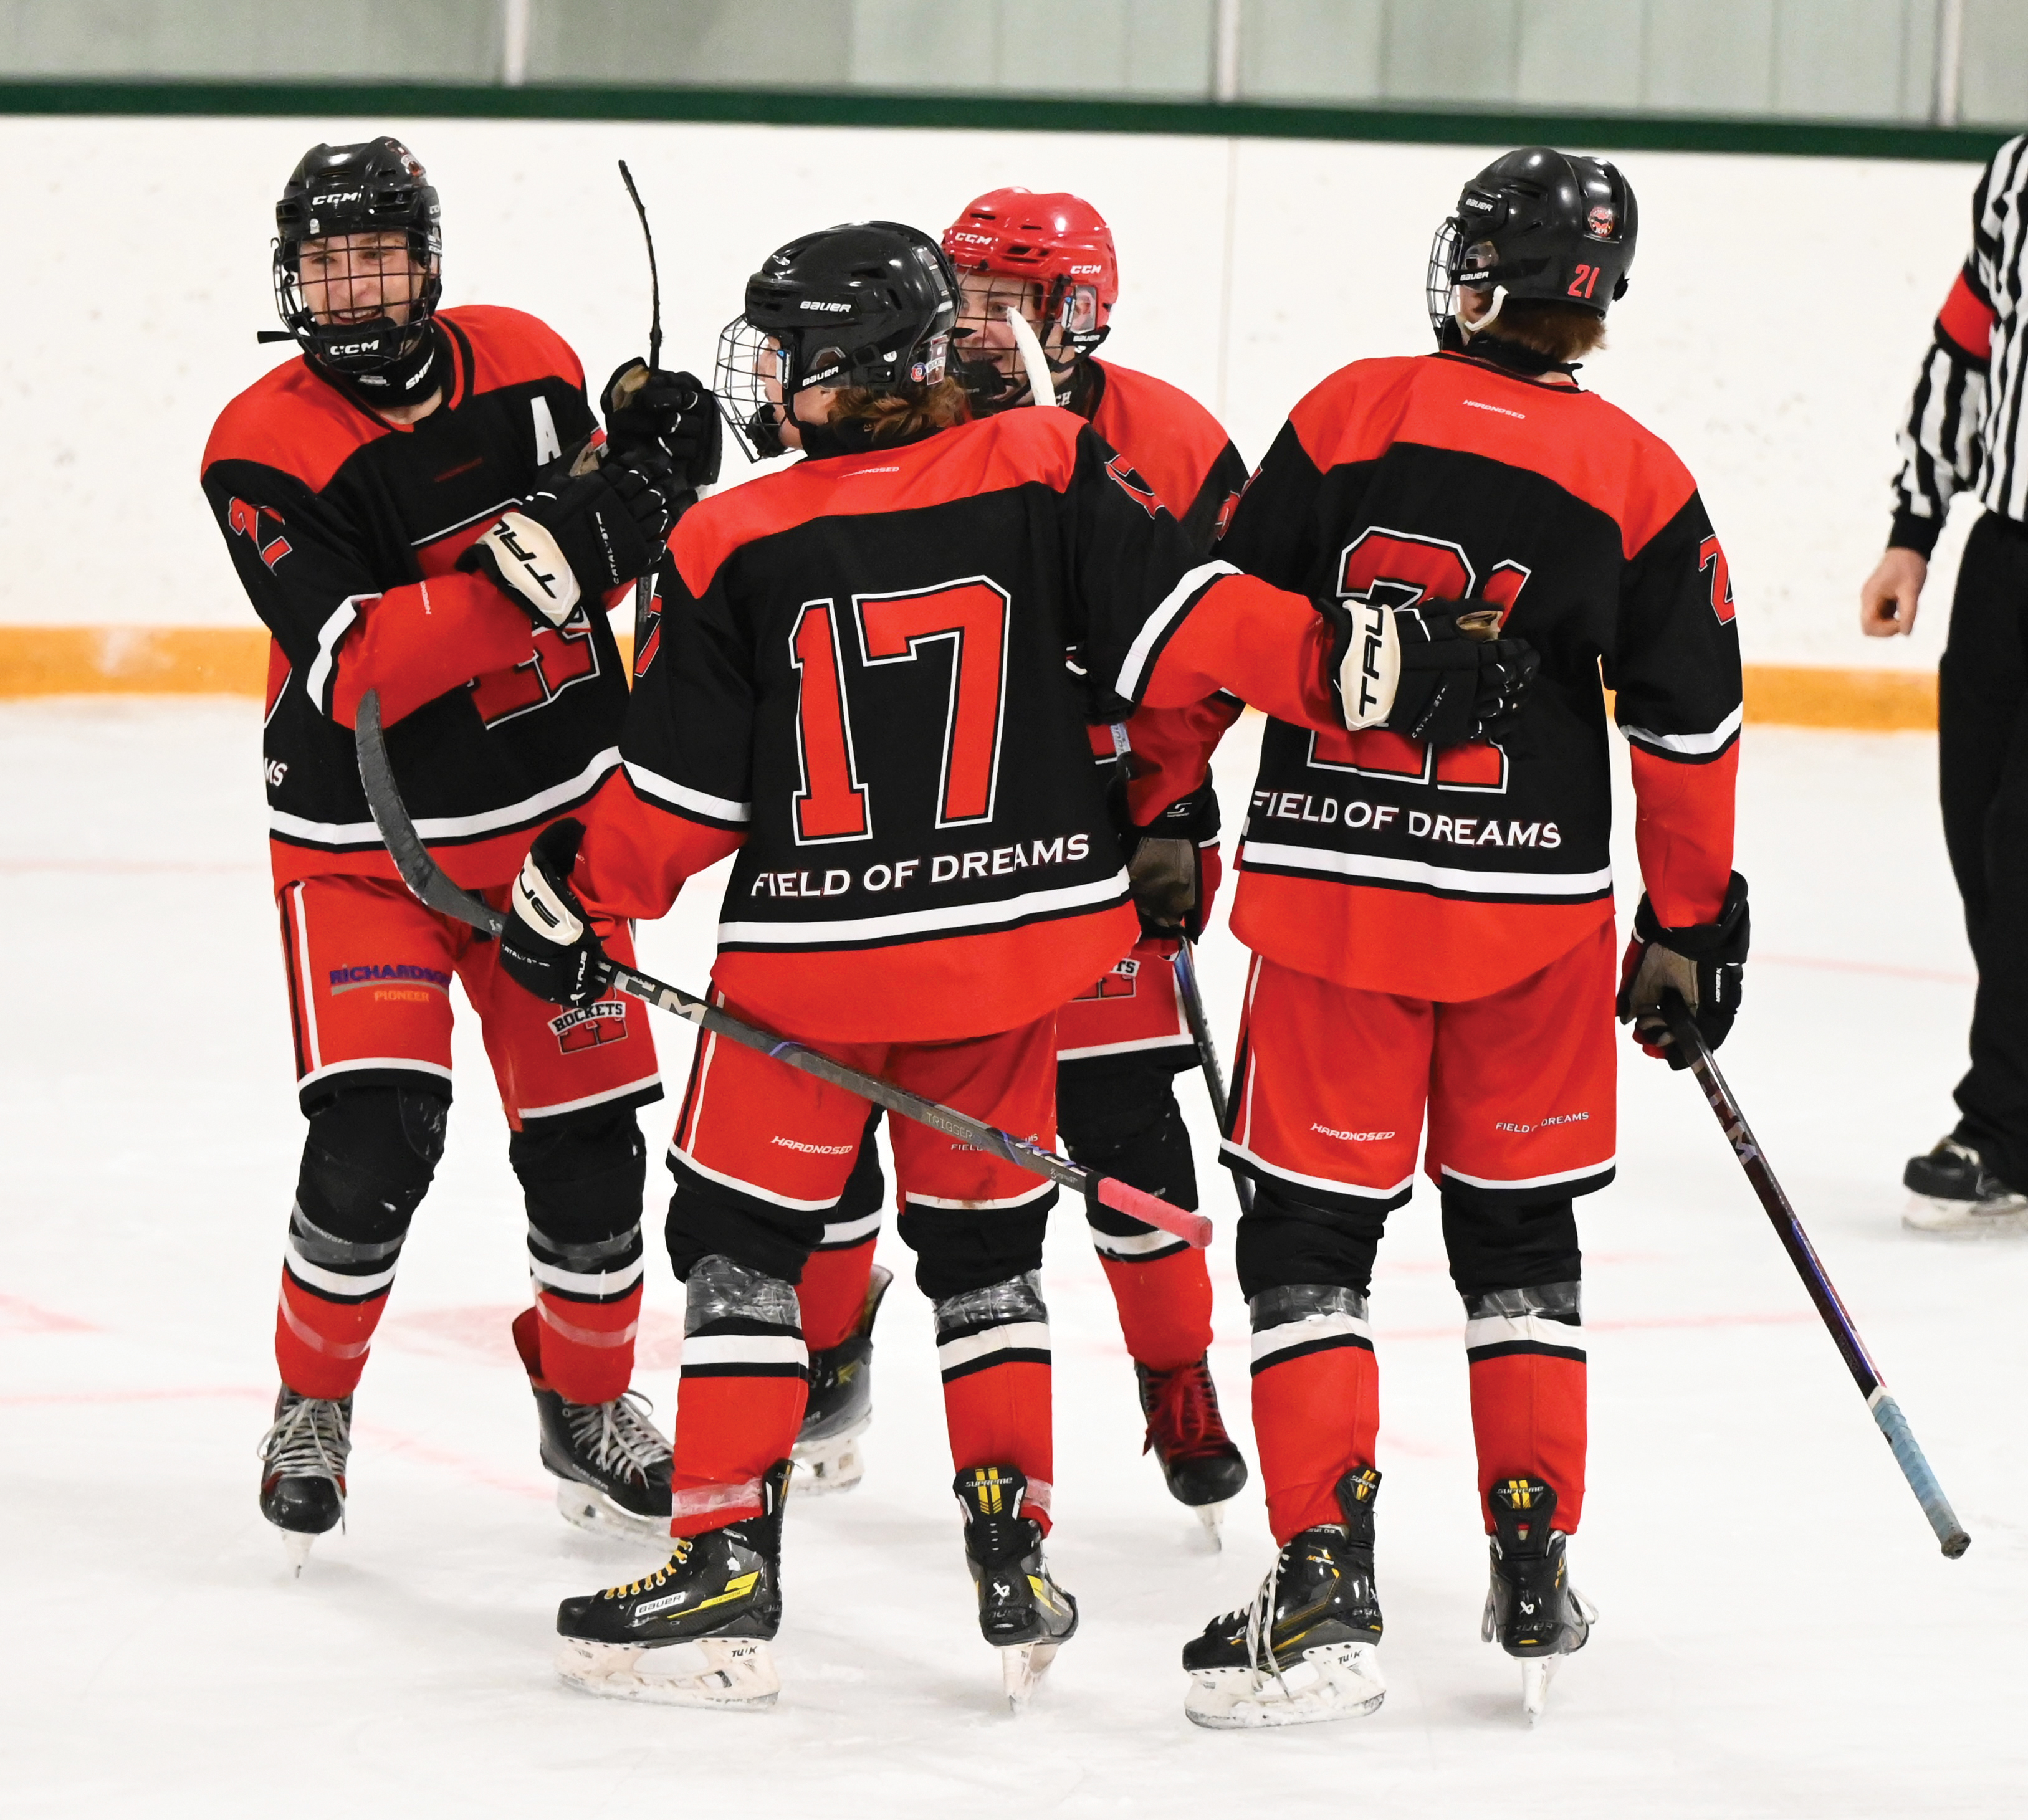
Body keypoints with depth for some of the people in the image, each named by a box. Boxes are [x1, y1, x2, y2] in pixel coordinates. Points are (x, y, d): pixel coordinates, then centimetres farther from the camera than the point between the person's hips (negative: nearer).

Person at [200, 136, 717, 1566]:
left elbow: (592, 568, 11)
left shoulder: (527, 365, -3)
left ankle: (588, 1403, 30)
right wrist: (520, 572, -36)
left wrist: (652, 474, -11)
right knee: (373, 1138, -17)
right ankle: (313, 1406, 7)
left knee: (585, 1139, 6)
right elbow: (353, 670, -27)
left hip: (549, 826, 4)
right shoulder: (265, 450, -17)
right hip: (366, 844, -4)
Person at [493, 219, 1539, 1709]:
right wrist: (1361, 667, -8)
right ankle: (1013, 1562, 13)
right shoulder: (1048, 475, -5)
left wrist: (574, 904, 10)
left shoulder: (737, 550, -8)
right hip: (1015, 943, 3)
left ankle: (726, 1568, 5)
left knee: (741, 1239, 9)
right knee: (984, 1243, 17)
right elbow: (1186, 621, -11)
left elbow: (681, 794, -4)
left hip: (813, 961, -3)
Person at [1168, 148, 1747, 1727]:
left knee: (1308, 1235, 3)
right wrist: (1694, 919, 12)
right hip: (1535, 911, 1)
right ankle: (1537, 1586, 17)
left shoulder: (1348, 415, -4)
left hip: (1331, 887, -1)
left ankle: (1325, 1594, -6)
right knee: (1520, 1235, 16)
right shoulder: (1637, 480, -2)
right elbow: (1688, 723, 1)